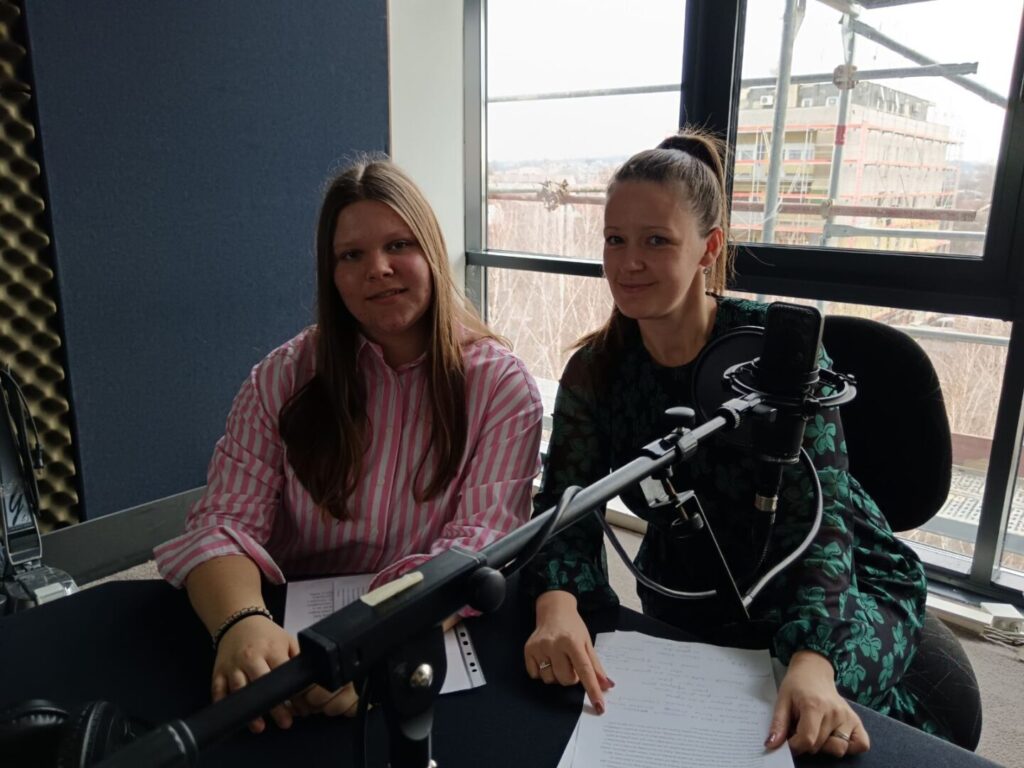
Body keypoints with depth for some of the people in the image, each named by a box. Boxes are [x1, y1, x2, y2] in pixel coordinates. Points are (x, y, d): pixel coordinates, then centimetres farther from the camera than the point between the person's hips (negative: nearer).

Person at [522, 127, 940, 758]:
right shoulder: (594, 370, -10)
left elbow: (817, 521, -26)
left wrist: (812, 665, -44)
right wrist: (558, 606, -38)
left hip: (837, 588, -3)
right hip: (690, 604, 4)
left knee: (809, 721, -25)